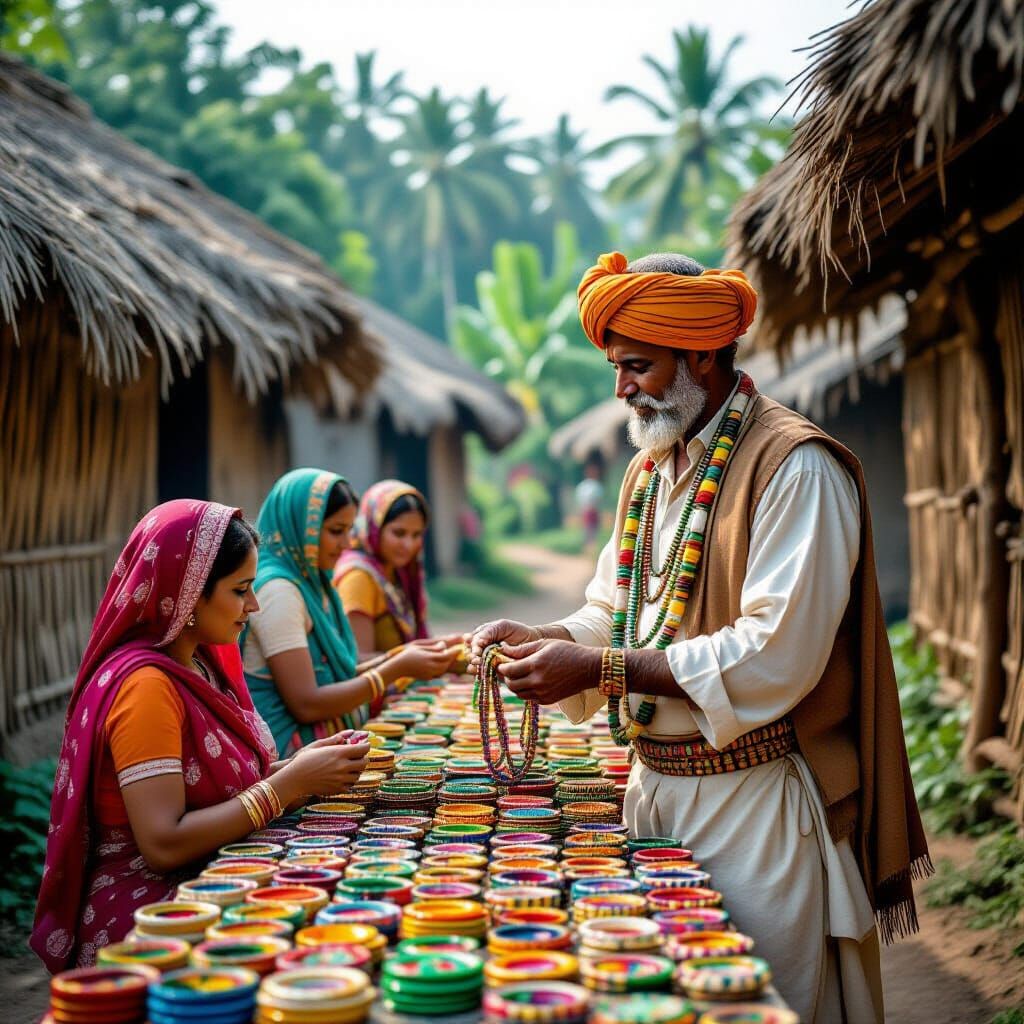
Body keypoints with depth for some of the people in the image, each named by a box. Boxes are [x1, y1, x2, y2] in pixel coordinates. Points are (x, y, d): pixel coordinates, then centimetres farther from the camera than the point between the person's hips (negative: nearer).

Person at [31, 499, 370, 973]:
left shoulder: (199, 664, 9)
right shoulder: (144, 684, -18)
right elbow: (164, 842, -24)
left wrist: (299, 766, -4)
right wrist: (291, 783, -20)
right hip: (144, 912, -8)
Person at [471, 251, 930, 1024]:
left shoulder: (794, 467, -14)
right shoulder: (650, 472, 13)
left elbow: (776, 655, -23)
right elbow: (612, 614, 18)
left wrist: (599, 668, -23)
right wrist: (541, 640, -4)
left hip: (753, 800, -8)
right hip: (656, 785, 8)